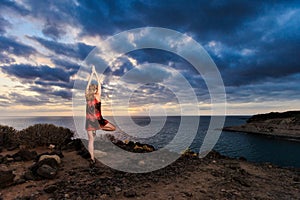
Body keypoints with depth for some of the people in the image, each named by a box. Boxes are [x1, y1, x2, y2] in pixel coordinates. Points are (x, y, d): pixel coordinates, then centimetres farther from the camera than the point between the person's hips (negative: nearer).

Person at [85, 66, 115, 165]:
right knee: (113, 128, 12)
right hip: (98, 120, -4)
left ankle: (92, 159, 12)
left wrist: (91, 74, 17)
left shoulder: (87, 96, -2)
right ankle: (98, 129, -2)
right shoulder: (98, 96, -9)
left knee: (91, 140, 10)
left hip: (89, 120, 4)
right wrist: (95, 73, 9)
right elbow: (99, 84, 0)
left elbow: (88, 85, 11)